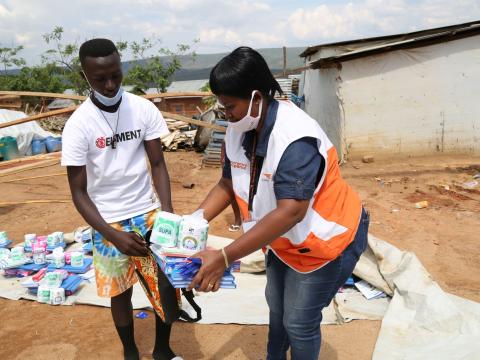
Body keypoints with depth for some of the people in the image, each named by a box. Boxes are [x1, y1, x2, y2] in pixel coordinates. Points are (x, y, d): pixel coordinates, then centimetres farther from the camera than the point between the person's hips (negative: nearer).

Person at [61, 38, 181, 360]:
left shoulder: (144, 109, -8)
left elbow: (158, 164, -2)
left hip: (149, 213, 2)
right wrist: (113, 236, -19)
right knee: (120, 292, 12)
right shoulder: (78, 125, -13)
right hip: (109, 223, -2)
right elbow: (79, 193, -10)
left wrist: (168, 213, -15)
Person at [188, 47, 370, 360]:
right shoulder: (238, 132, -11)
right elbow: (227, 185, -2)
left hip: (325, 241, -8)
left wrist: (224, 258, -47)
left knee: (299, 321, 5)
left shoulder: (296, 138, -36)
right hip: (285, 240, 8)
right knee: (276, 305, 25)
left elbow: (290, 212, -43)